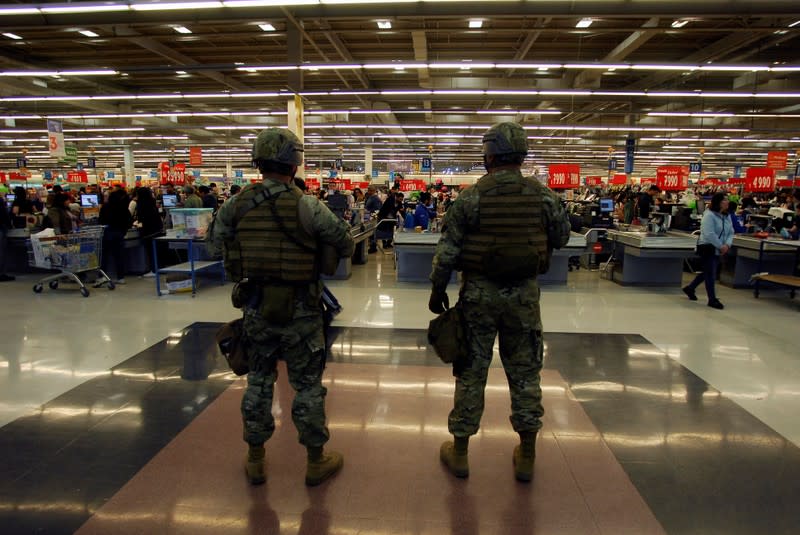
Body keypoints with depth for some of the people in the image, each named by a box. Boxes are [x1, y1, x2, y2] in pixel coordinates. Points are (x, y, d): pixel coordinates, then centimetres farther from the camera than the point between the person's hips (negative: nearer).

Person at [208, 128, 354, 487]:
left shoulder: (236, 205, -3)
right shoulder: (306, 206, -15)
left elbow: (216, 239, 11)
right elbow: (344, 244, -7)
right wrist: (333, 256, 14)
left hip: (255, 308, 4)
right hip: (299, 311, -4)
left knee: (259, 381, 18)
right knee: (307, 385, 10)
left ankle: (255, 460, 32)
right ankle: (316, 461, 25)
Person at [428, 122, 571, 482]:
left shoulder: (471, 197, -9)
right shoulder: (542, 195, -3)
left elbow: (447, 249, -7)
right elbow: (562, 238, 10)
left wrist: (437, 290, 5)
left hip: (479, 292, -1)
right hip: (524, 293, 2)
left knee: (471, 372, 9)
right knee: (525, 373, 13)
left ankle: (459, 451, 22)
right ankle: (526, 457, 24)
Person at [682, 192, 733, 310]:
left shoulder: (727, 216, 9)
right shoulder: (709, 215, -16)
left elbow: (730, 232, 7)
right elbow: (709, 234, -23)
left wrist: (727, 245, -11)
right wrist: (721, 246, -19)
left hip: (718, 250, 8)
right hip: (708, 248, -8)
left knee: (708, 272, 16)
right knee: (710, 274, -3)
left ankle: (690, 288, 33)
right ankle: (712, 299, 5)